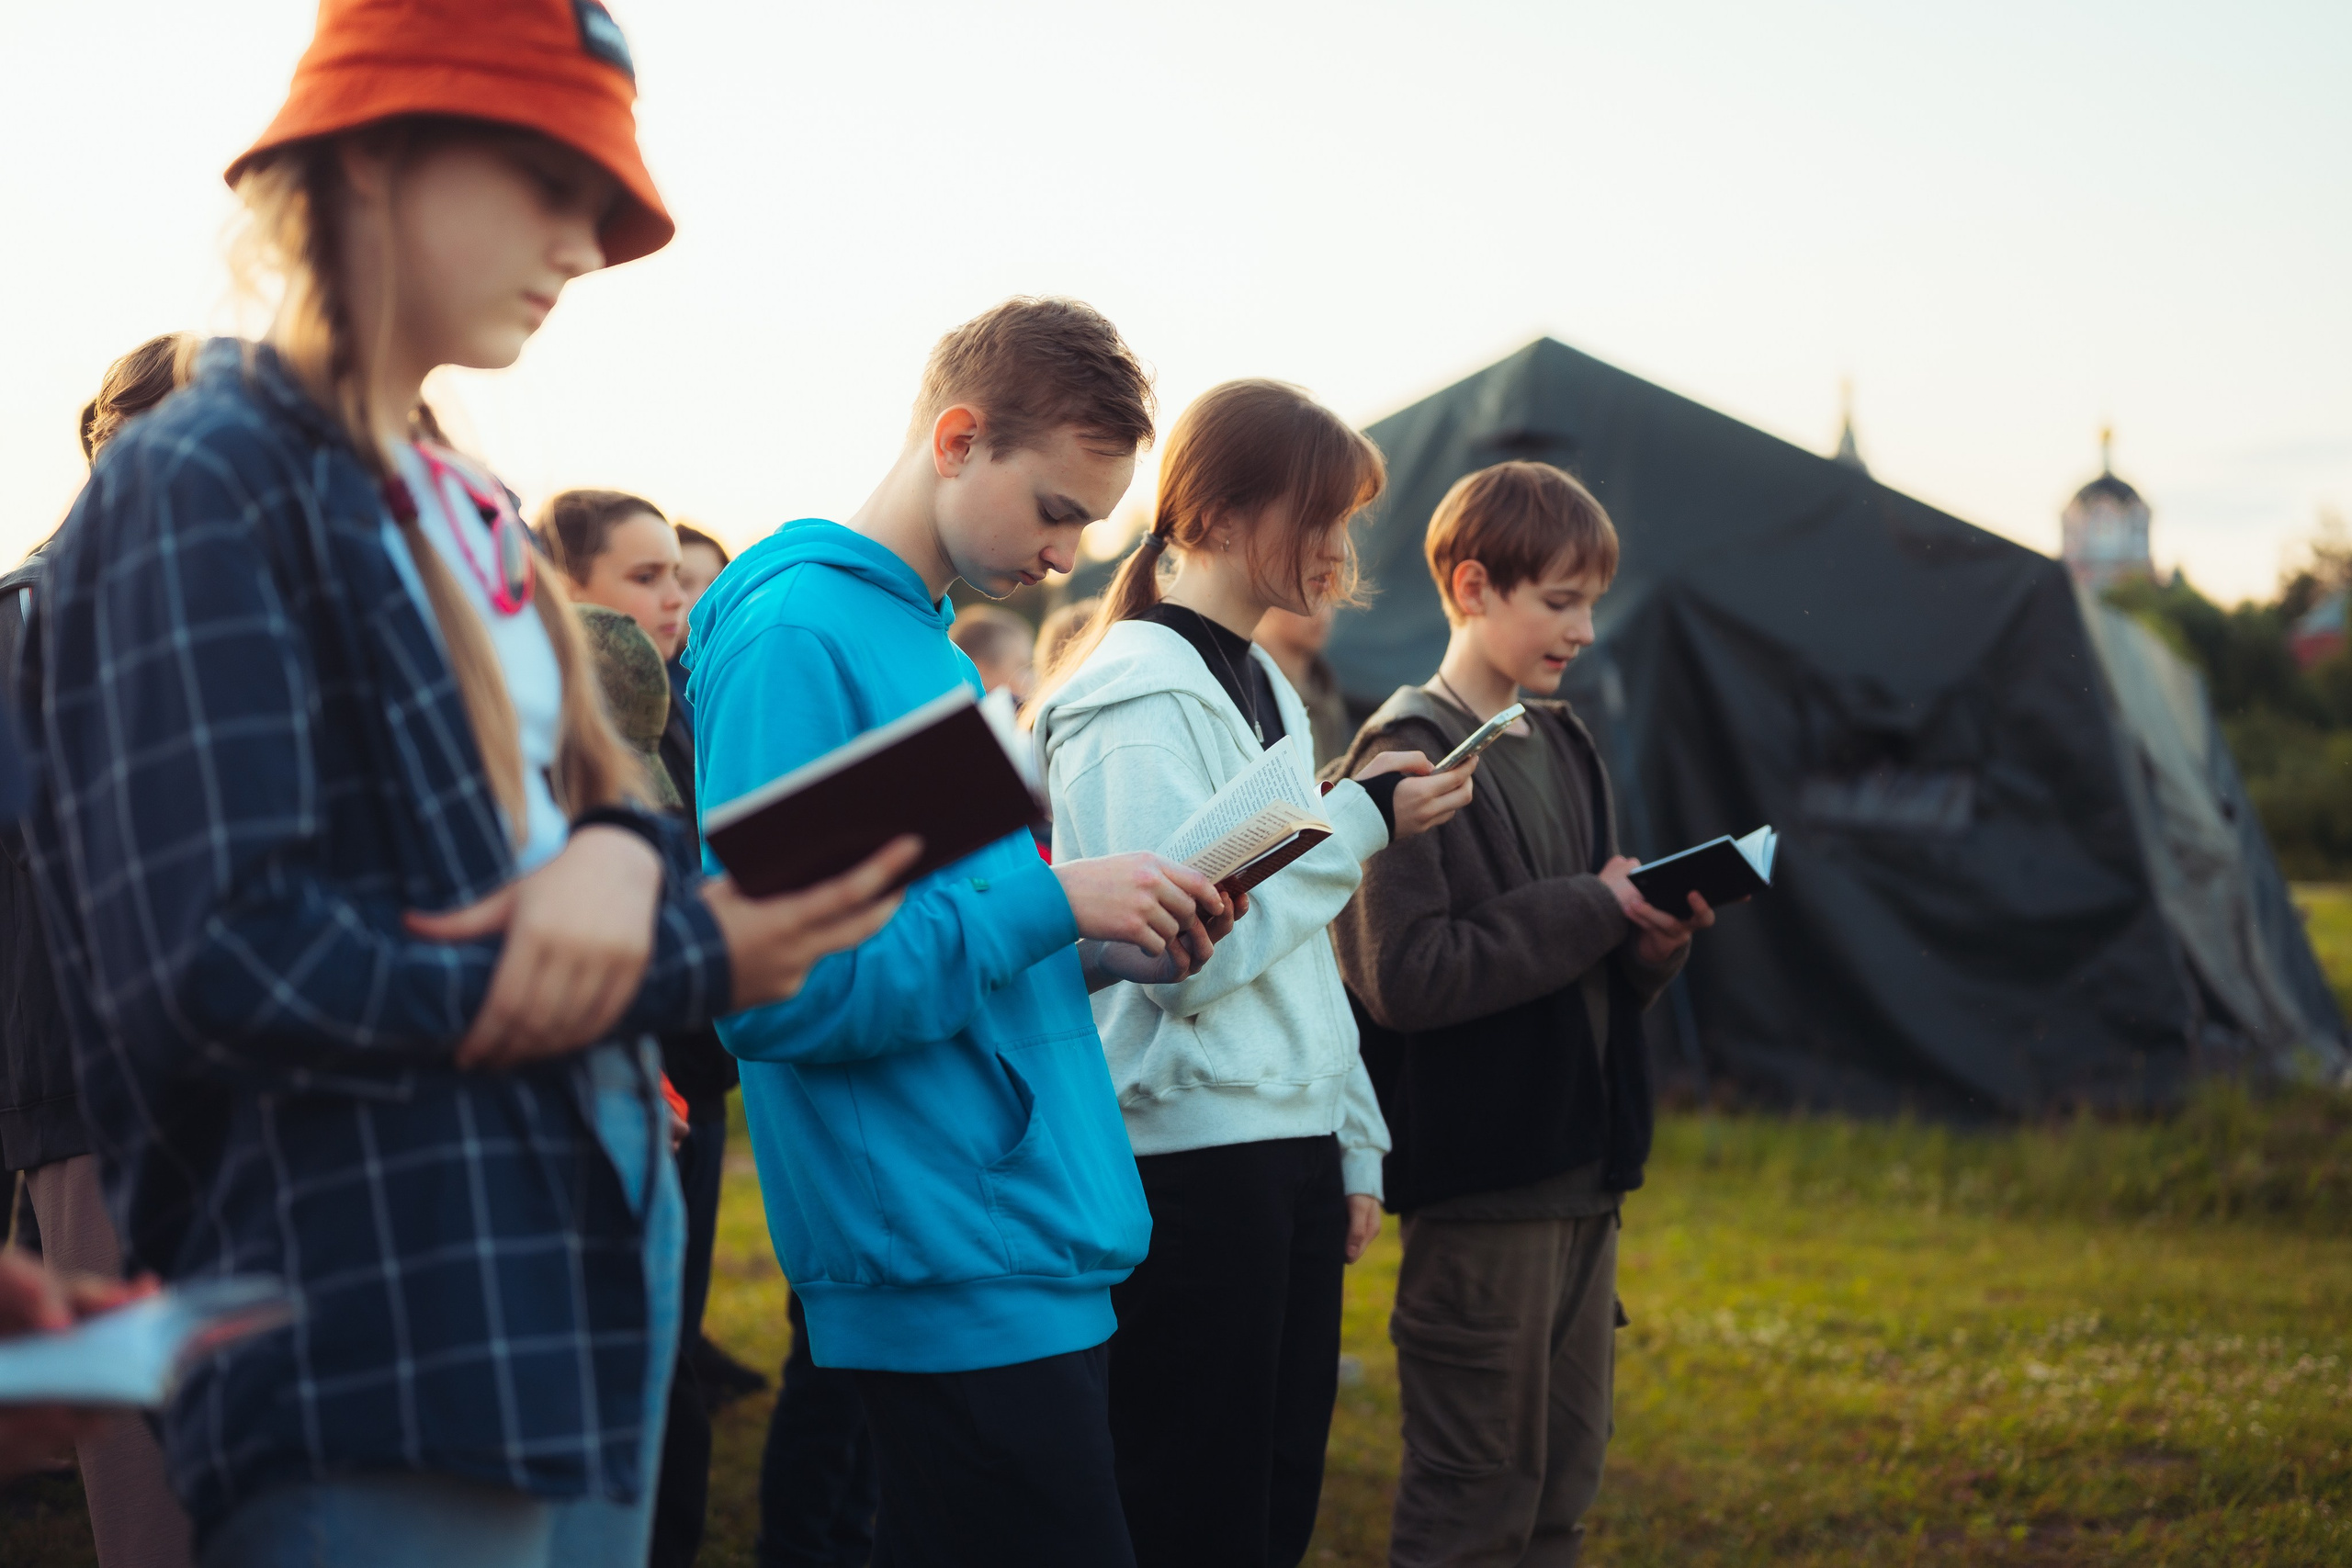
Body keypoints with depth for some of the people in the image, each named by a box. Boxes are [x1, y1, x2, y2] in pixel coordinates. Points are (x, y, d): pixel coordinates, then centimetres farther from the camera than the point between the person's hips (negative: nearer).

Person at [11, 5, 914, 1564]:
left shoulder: (467, 516, 18)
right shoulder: (204, 490, -10)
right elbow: (221, 961, -19)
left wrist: (622, 853, -12)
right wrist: (686, 965, -14)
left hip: (587, 1282, 9)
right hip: (381, 1338, -9)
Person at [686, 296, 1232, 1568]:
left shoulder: (932, 640, 18)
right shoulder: (798, 638, -13)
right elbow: (774, 993, -20)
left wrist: (1095, 951, 7)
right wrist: (1050, 904, -17)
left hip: (1033, 1254, 10)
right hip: (957, 1274, -10)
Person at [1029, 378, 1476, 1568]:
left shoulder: (1261, 686, 16)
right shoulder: (1137, 700, -13)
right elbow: (1184, 953, -19)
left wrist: (1354, 1144, 18)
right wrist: (1360, 822, -12)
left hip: (1291, 1147, 9)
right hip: (1190, 1151, -9)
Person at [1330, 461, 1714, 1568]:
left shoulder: (1561, 745, 14)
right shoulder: (1408, 757, -12)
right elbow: (1401, 975, -22)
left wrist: (1652, 943, -3)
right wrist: (1589, 909, -18)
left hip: (1582, 1165, 8)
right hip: (1479, 1178, -8)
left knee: (1566, 1473, 14)